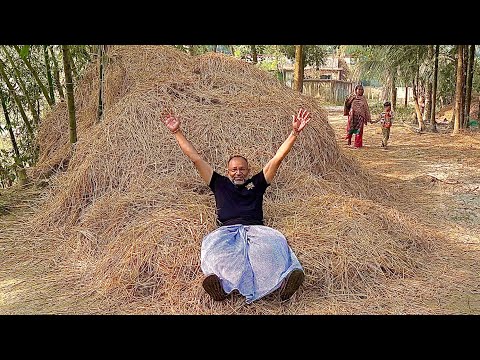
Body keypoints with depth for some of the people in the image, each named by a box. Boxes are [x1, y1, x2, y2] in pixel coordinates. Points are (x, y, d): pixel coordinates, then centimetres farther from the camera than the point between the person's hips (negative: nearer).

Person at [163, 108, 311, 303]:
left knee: (274, 241, -37)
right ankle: (219, 283, -63)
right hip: (227, 230, 0)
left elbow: (277, 158, 21)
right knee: (213, 245, -37)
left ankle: (282, 282, -61)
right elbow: (195, 158, 27)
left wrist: (294, 133, 14)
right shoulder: (220, 184, 28)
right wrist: (177, 132, 25)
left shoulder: (256, 183, 28)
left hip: (255, 228, 0)